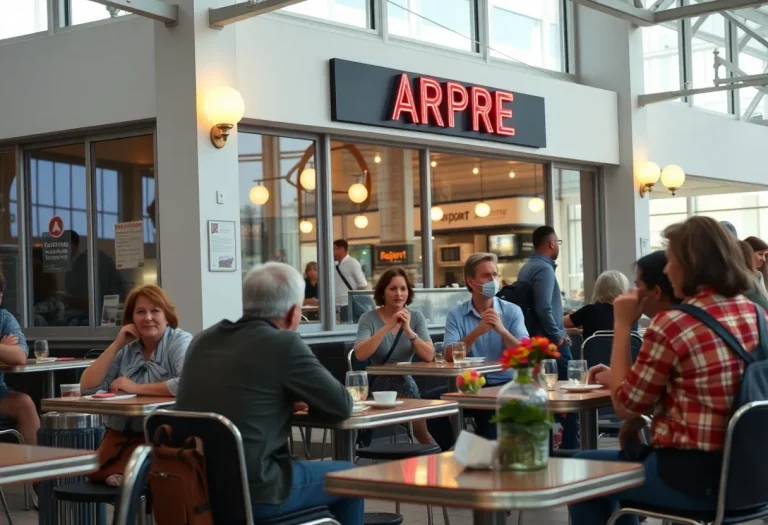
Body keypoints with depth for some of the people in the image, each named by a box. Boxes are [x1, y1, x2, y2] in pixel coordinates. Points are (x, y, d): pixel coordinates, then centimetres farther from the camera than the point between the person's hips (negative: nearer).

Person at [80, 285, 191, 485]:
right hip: (121, 432, 6)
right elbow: (88, 388, 3)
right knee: (95, 471, -23)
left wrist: (136, 388, -16)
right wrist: (116, 344, -1)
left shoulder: (180, 342, -5)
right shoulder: (127, 349, 13)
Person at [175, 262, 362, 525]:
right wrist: (303, 397, 18)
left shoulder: (202, 340, 8)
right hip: (250, 492, -7)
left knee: (298, 465, 32)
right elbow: (341, 407, -2)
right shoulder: (285, 344, -10)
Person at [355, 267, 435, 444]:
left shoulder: (416, 317, 5)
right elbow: (360, 354, -21)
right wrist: (388, 327, -24)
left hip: (405, 384, 3)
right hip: (377, 386, -3)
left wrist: (408, 330, -19)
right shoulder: (369, 319, -4)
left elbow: (429, 356, -7)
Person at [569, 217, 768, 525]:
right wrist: (642, 419, 17)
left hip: (694, 477, -8)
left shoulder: (673, 324, -19)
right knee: (630, 452, 32)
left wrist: (623, 325, -2)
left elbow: (624, 405, -7)